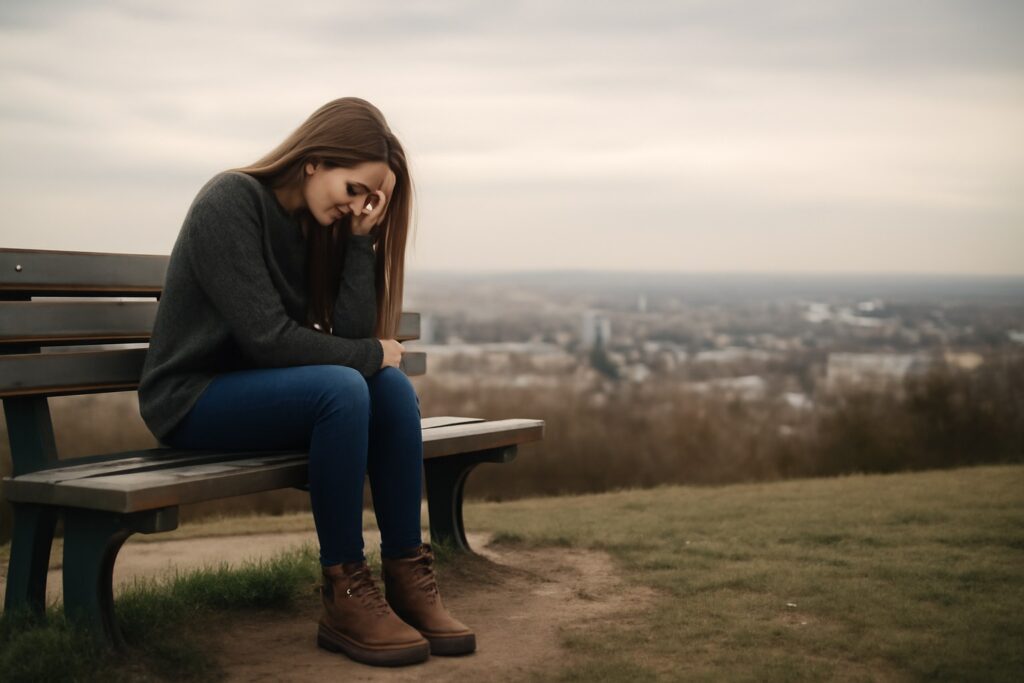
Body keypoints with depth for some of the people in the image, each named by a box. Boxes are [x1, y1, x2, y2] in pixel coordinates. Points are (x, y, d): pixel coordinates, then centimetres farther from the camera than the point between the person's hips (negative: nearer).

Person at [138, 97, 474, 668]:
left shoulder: (322, 226, 5)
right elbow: (266, 337, -24)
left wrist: (362, 236, -12)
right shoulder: (233, 201, -17)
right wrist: (372, 353, -14)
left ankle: (408, 579, -13)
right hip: (193, 399, -7)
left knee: (392, 385, -17)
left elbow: (351, 333, -6)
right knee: (342, 388, -30)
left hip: (264, 391, 7)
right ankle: (346, 596, -24)